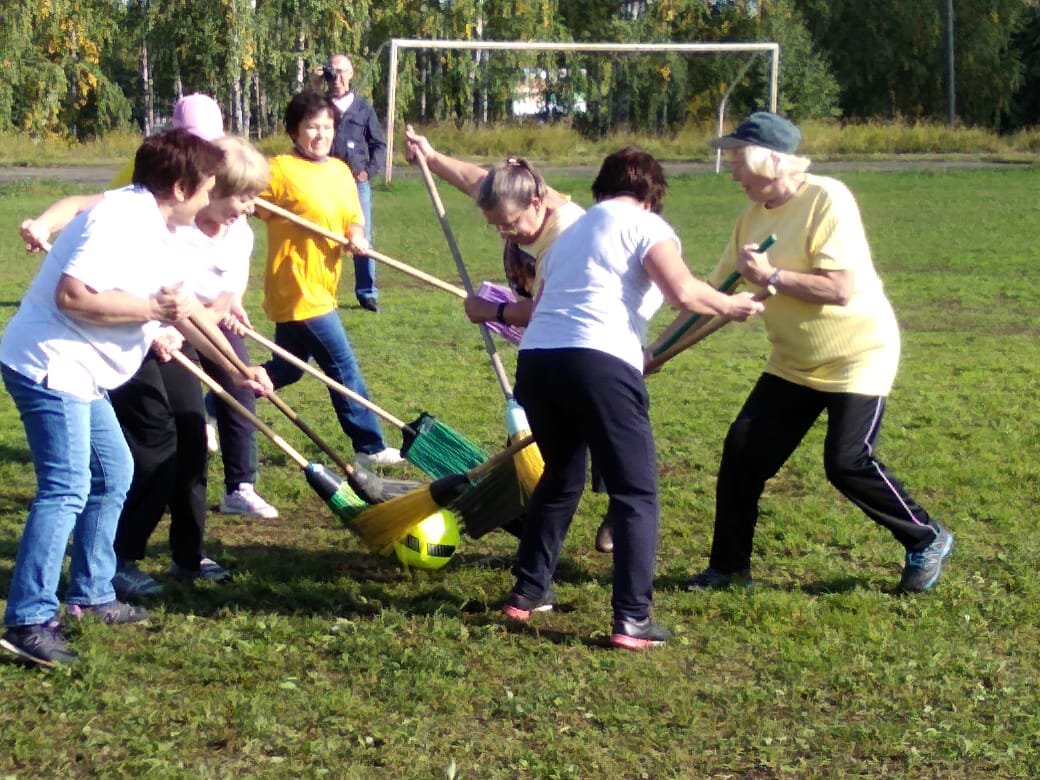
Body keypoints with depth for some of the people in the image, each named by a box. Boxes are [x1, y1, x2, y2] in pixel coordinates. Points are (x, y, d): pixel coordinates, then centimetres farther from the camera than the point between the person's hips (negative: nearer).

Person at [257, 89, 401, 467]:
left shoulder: (340, 171, 10)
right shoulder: (281, 170, -12)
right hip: (297, 289, -8)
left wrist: (356, 235, -8)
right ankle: (370, 447, 7)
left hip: (319, 289, 8)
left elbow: (353, 219, 14)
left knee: (287, 369, 19)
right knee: (344, 367, -3)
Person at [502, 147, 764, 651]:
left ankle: (527, 593, 30)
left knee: (560, 477, 27)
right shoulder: (644, 224, 7)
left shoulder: (571, 233, 30)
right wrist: (730, 306, 8)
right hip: (599, 363, -7)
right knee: (635, 493, 1)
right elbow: (683, 292, -7)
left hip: (535, 359, 7)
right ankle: (632, 619, -6)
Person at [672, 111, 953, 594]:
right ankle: (729, 566, 13)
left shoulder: (826, 200, -20)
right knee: (743, 448, 0)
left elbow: (841, 288, -29)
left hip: (857, 355, -7)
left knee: (847, 463, -13)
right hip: (794, 363, 7)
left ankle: (927, 542, 10)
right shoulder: (753, 218, 2)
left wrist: (772, 276, -27)